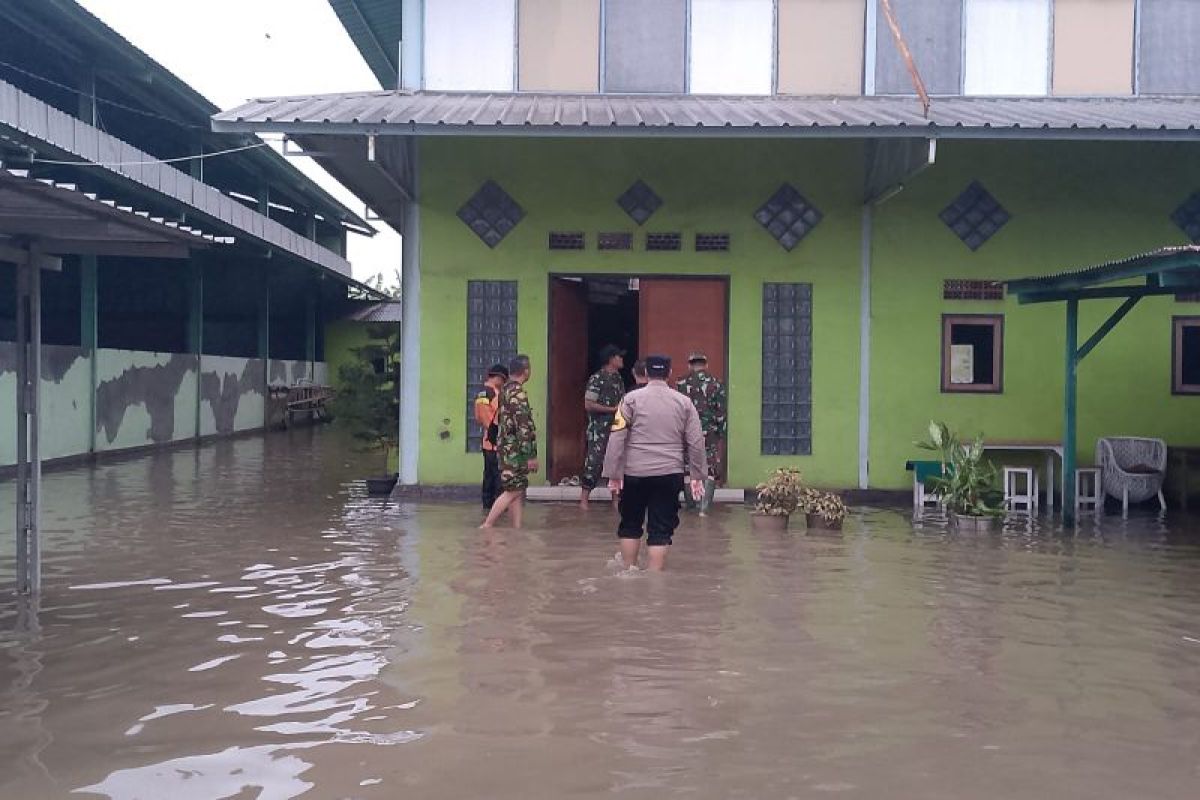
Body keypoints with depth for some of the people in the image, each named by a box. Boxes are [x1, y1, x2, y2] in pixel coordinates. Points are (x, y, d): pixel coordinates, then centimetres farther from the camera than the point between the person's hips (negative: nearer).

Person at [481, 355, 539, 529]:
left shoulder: (505, 390, 15)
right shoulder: (518, 393, -16)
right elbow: (523, 427, -21)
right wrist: (531, 455, -19)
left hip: (507, 448, 10)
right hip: (514, 450, -10)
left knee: (518, 492, 10)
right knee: (513, 491, -6)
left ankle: (517, 528, 10)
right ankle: (486, 527, -5)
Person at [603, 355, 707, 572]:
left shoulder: (632, 399, 0)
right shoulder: (684, 402, 5)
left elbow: (617, 438, -5)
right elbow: (696, 442, 4)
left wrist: (613, 474, -2)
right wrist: (698, 476, 10)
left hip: (634, 473, 0)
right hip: (669, 474, 0)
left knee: (630, 525, 17)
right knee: (661, 530, 4)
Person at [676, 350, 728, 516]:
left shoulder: (681, 384, 0)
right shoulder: (716, 384, -1)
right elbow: (722, 413, -2)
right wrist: (721, 435, 6)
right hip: (710, 435, -1)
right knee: (710, 471, 5)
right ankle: (704, 508, -1)